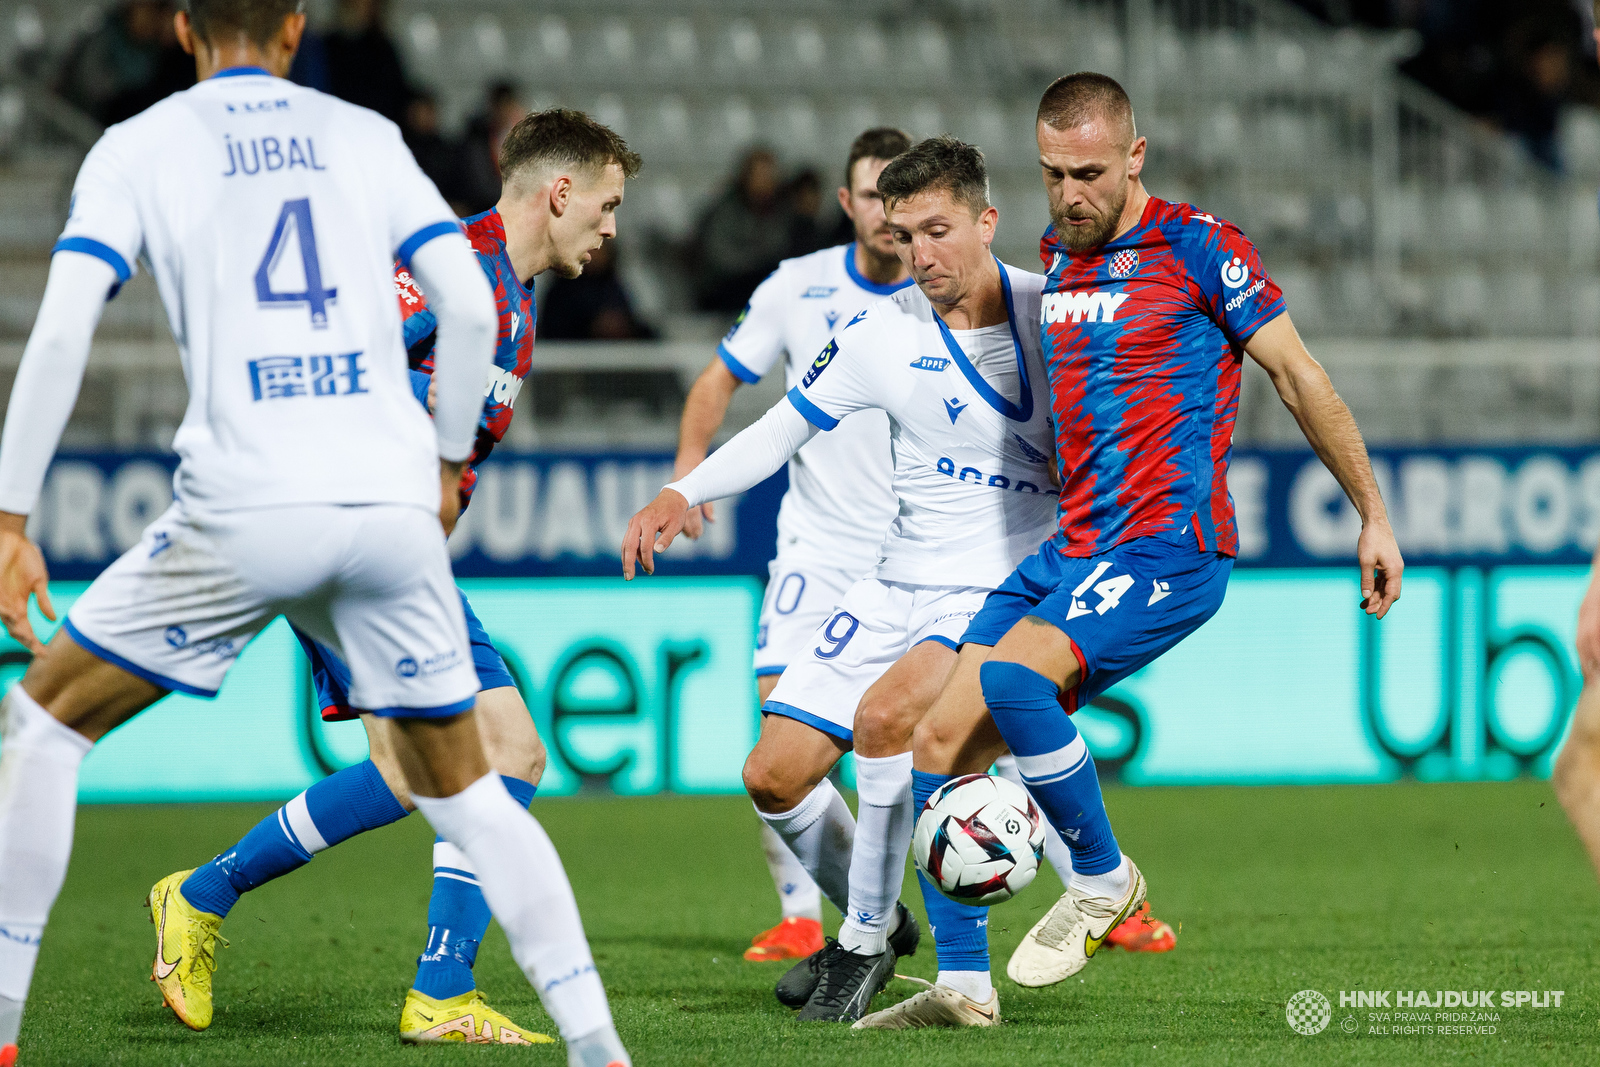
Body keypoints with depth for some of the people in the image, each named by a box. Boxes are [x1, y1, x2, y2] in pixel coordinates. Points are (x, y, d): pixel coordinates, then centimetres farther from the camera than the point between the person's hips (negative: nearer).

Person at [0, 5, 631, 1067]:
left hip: (246, 505, -2)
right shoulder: (367, 137, 15)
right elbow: (471, 308, 7)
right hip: (395, 506, 3)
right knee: (463, 786, 17)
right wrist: (448, 462, 20)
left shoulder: (138, 147, 9)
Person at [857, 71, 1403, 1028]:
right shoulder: (1053, 261, 14)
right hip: (1069, 547, 7)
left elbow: (1299, 375, -2)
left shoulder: (1196, 247, -6)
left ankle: (1103, 880, -10)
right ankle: (961, 985, 3)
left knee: (1009, 677, -29)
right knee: (940, 743, -3)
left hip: (1169, 548, -7)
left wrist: (1374, 516, 0)